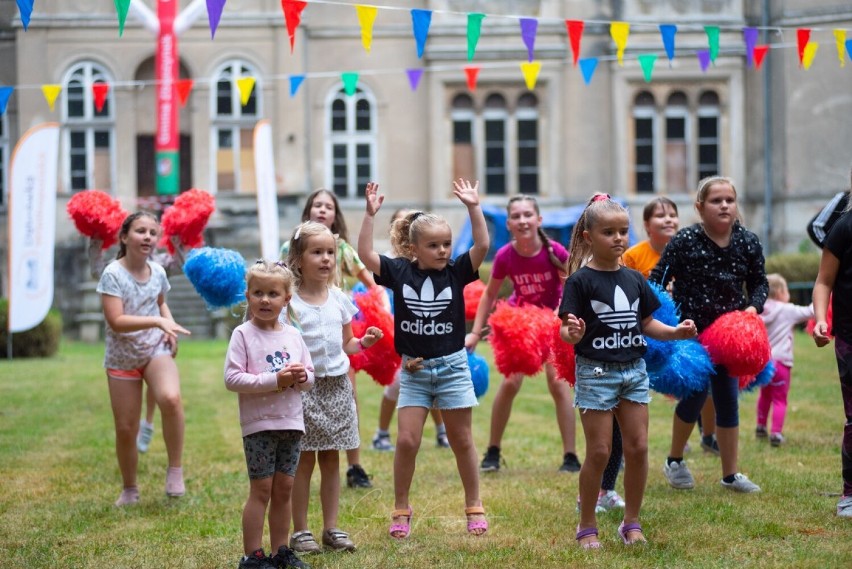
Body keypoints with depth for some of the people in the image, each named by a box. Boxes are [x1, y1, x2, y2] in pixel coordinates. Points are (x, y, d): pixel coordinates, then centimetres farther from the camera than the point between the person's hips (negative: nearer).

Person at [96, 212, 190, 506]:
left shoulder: (158, 272, 1)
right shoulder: (113, 274, -14)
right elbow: (116, 321, -21)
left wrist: (170, 330, 2)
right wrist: (158, 322, -29)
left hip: (156, 350, 2)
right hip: (122, 357, -2)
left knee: (171, 398, -30)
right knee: (125, 429, 4)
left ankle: (175, 470, -13)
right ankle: (129, 490, 27)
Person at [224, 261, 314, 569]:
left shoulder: (293, 335, 8)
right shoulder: (243, 334, -7)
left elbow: (310, 376, 14)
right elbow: (232, 378, -15)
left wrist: (302, 376, -10)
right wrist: (274, 381, -20)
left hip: (291, 423, 5)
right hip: (259, 424, -5)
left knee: (284, 488, 10)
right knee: (261, 489, -2)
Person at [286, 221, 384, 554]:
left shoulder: (339, 299, 7)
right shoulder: (290, 302, -8)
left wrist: (364, 343, -4)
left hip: (337, 386, 5)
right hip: (305, 386, -4)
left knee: (331, 460, 10)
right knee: (305, 460, 1)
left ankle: (331, 527, 17)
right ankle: (300, 531, 9)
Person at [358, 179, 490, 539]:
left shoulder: (456, 272, -5)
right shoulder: (400, 272, -4)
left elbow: (483, 245, -16)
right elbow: (365, 254, -12)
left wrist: (473, 207, -22)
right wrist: (371, 213, -18)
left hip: (452, 367, 0)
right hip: (413, 370, 0)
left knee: (461, 441, 9)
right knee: (406, 441, -3)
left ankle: (474, 506, 21)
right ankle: (401, 509, 12)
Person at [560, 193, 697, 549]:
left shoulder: (634, 279, 8)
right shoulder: (580, 280, -9)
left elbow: (647, 323, 13)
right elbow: (568, 331, -12)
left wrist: (676, 332, -2)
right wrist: (572, 334, -34)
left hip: (634, 370, 5)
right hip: (596, 372, -5)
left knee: (638, 448, 5)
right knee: (599, 453, -2)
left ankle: (631, 523, 17)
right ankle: (587, 527, 12)